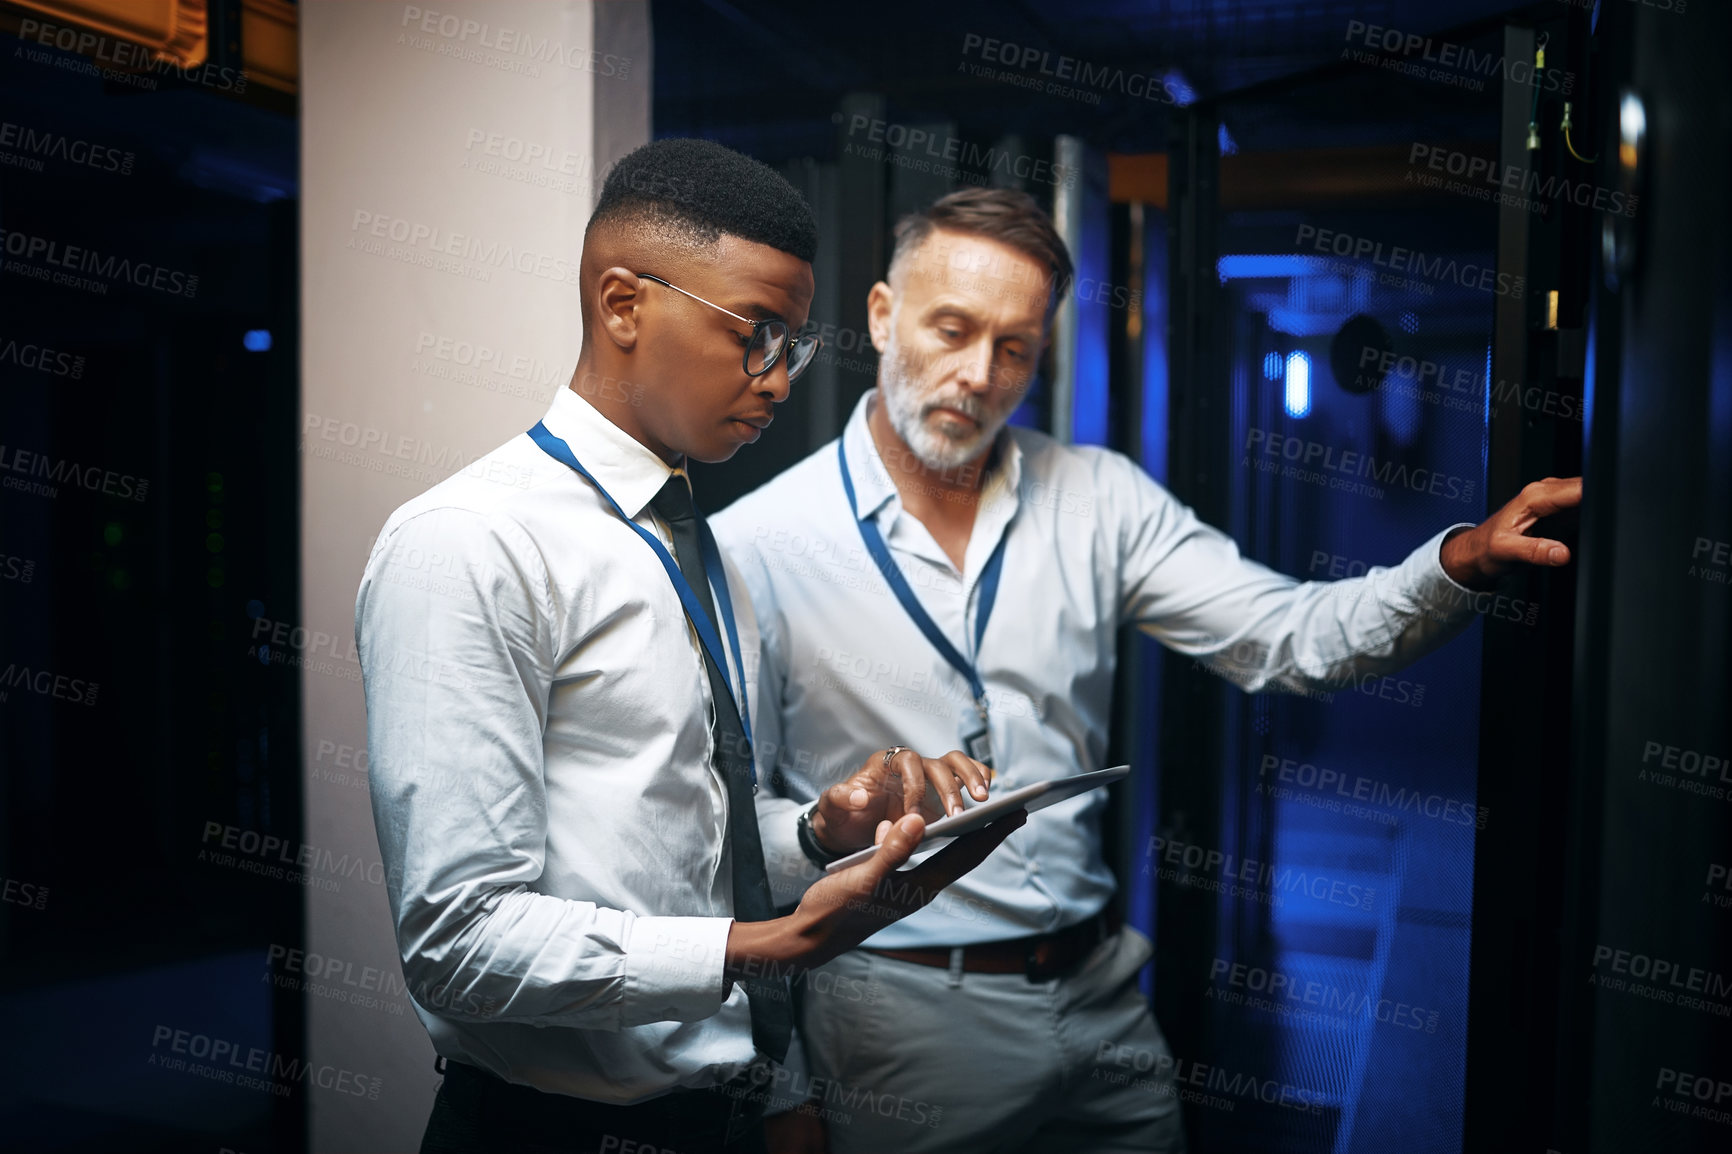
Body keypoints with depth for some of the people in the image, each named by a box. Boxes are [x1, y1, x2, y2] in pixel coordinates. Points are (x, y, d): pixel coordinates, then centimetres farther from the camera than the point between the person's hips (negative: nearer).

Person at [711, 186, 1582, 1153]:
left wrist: (1461, 560, -21)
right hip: (905, 1016, -3)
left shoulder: (1099, 499, 1)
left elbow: (1290, 637, -6)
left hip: (1103, 994, 4)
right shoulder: (756, 546, -10)